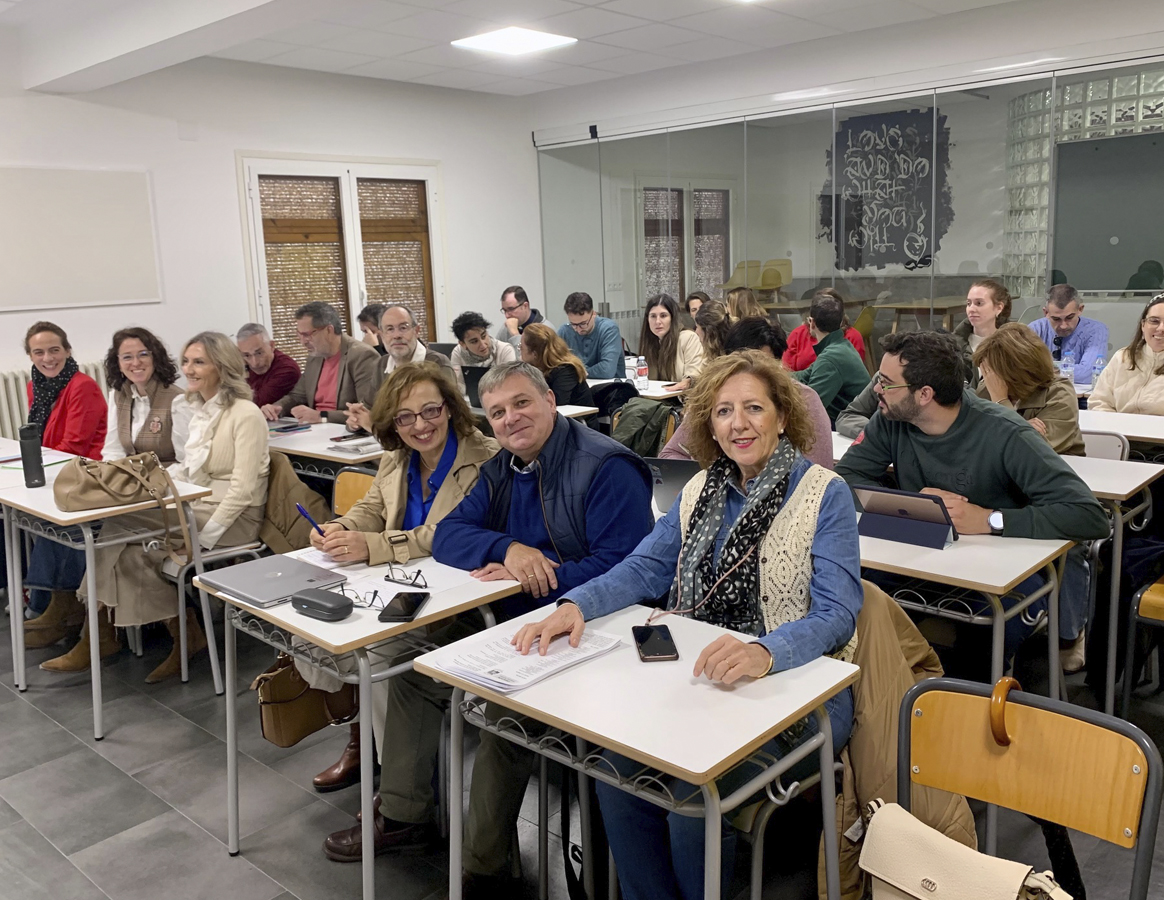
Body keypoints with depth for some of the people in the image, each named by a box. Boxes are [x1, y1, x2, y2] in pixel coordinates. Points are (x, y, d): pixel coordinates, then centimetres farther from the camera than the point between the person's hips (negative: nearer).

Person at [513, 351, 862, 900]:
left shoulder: (826, 495, -7)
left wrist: (765, 653, -38)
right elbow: (644, 568, 8)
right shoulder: (701, 490, 11)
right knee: (617, 769, -18)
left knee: (694, 792, -25)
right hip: (703, 680, 5)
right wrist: (578, 604, -13)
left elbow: (836, 613, -16)